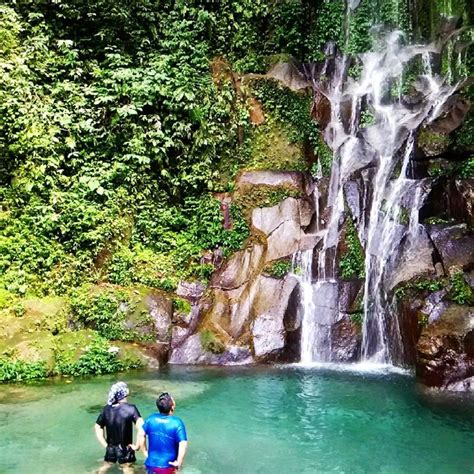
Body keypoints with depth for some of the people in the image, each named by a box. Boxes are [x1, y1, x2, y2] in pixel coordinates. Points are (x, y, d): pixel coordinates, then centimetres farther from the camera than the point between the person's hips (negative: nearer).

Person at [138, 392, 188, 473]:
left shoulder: (151, 419, -9)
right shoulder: (177, 423, -22)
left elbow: (141, 434, -1)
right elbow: (183, 445, -28)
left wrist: (145, 452, 9)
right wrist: (178, 462, -16)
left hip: (152, 464, 4)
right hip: (168, 467, -3)